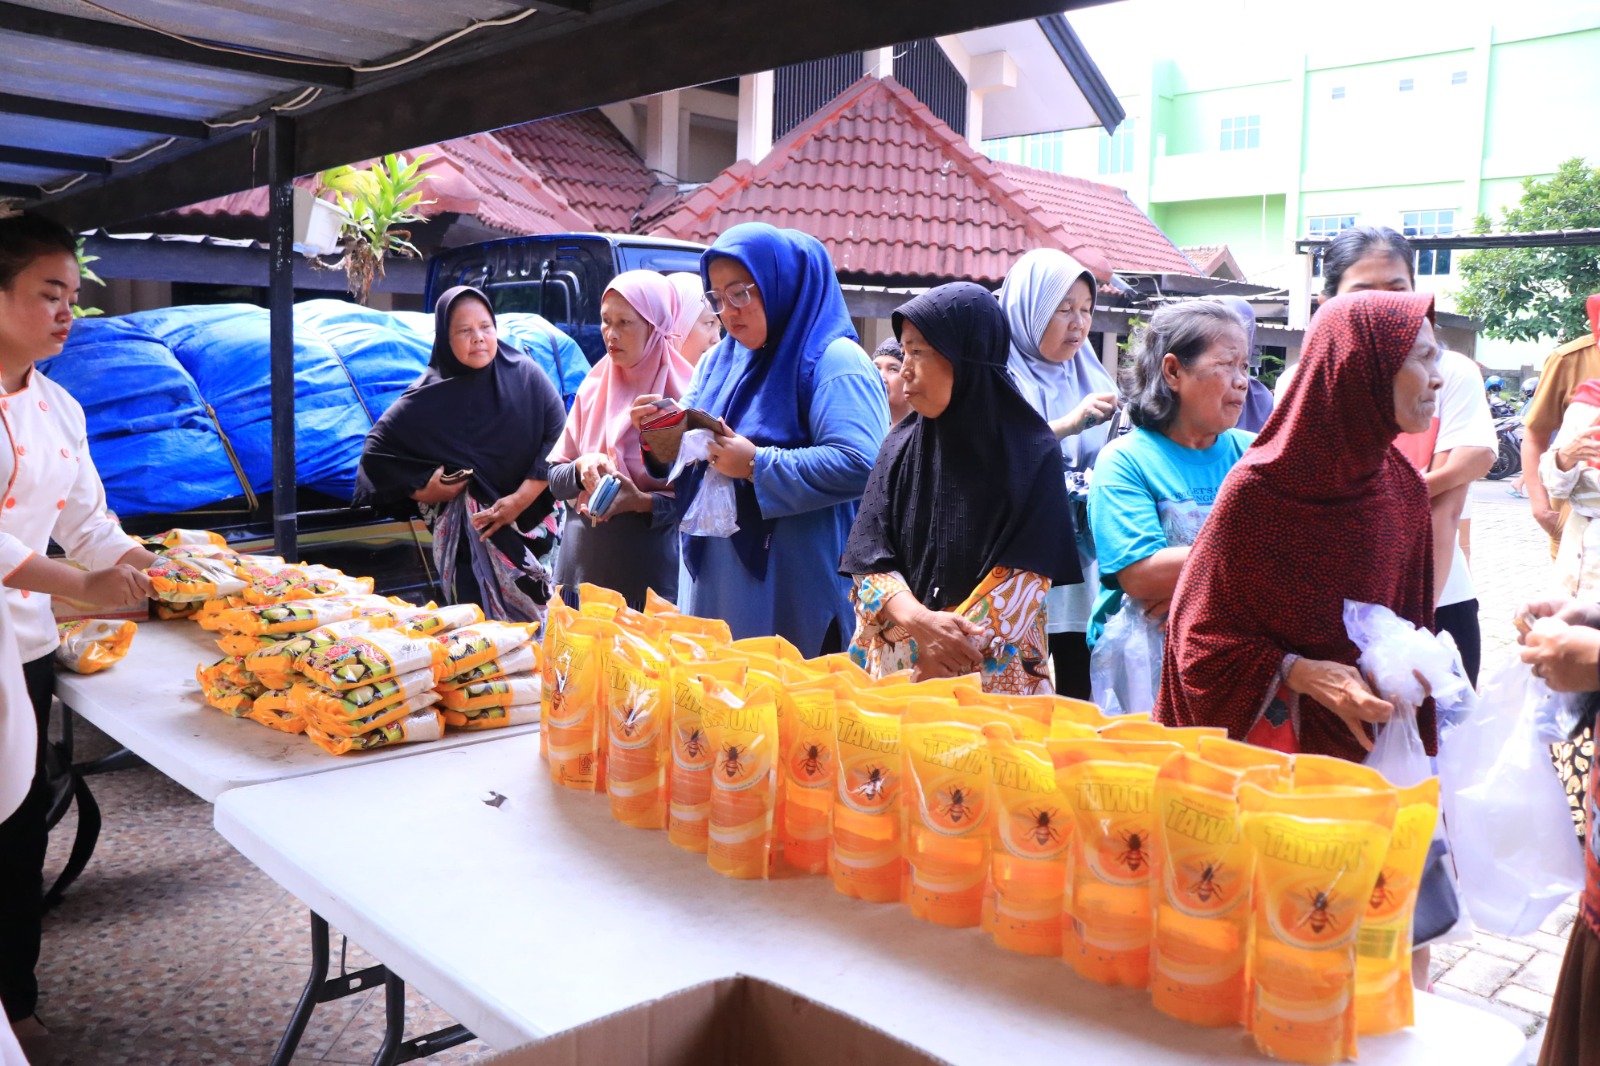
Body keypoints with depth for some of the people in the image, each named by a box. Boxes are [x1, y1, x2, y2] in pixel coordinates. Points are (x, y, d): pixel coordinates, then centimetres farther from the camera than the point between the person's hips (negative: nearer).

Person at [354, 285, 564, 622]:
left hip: (533, 523, 1)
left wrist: (521, 500, -12)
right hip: (472, 537, -1)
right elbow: (376, 453, 7)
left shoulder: (526, 375, 1)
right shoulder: (428, 398, 1)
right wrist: (423, 487, -5)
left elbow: (558, 438, -5)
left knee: (544, 625, -3)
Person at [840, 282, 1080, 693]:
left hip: (996, 670, -3)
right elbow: (869, 558, -1)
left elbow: (1024, 577, -9)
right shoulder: (901, 446, 3)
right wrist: (918, 621, -19)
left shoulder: (1031, 452, -7)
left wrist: (946, 647, -16)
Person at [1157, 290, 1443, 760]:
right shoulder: (1257, 488, -17)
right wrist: (1301, 673, -24)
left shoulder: (1405, 490, 1)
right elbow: (1200, 633, -13)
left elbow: (1408, 616, 12)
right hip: (1264, 728, -5)